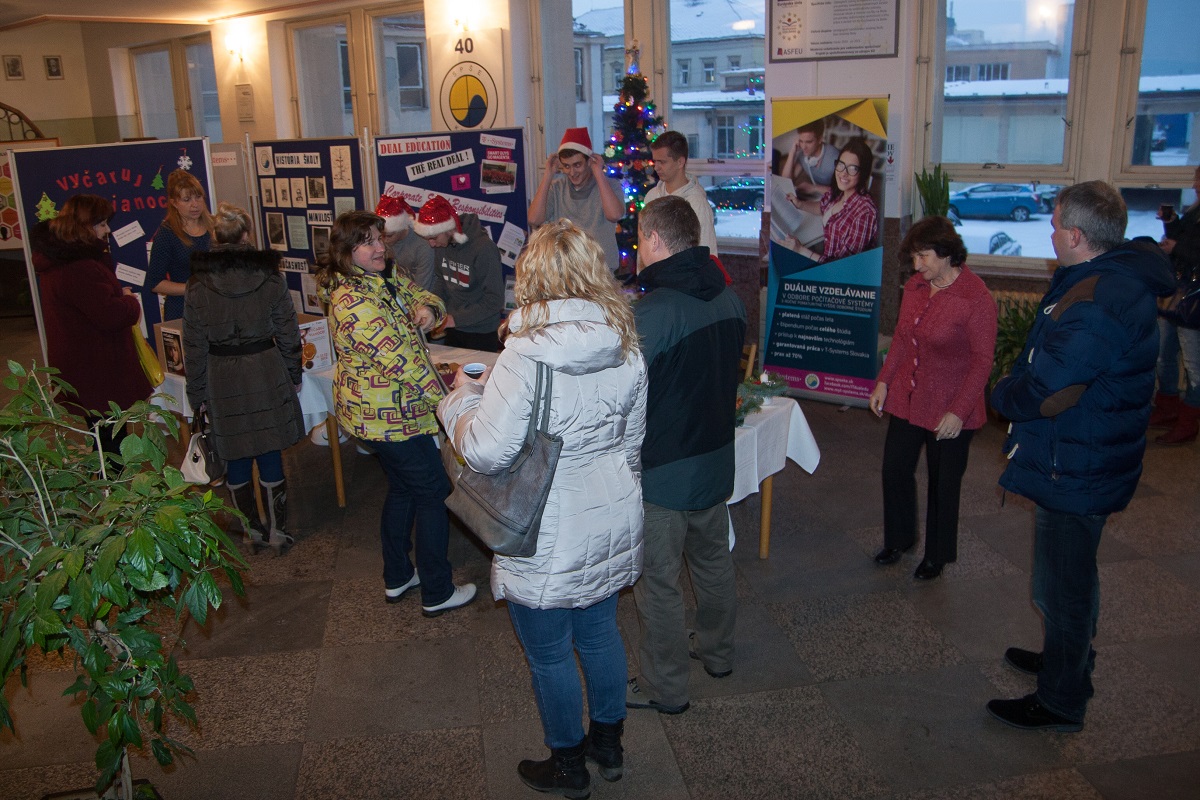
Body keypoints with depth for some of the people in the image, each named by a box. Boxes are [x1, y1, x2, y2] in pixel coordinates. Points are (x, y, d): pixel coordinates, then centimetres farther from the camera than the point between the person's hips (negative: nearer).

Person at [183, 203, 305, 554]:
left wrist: (197, 394, 7)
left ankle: (253, 531, 25)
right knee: (270, 457, 8)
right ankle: (277, 531, 18)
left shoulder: (197, 287, -6)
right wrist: (294, 375, 11)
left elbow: (195, 347, -2)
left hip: (221, 380, 0)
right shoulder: (270, 278, -6)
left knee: (236, 460, 12)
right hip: (266, 373, 0)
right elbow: (288, 334, -1)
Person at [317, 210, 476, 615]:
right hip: (390, 416, -10)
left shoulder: (385, 281, 4)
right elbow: (400, 359, -28)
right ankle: (437, 593, 15)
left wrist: (427, 309, -13)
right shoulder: (353, 301, -27)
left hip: (377, 411, 10)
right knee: (433, 493, 2)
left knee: (402, 488, 22)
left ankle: (396, 578, 37)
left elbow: (423, 296, 12)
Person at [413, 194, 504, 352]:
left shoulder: (484, 249, -21)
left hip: (481, 334, -6)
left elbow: (495, 301, -21)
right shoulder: (441, 245, -1)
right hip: (452, 330, 6)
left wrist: (456, 319, -21)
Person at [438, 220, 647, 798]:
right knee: (600, 632, 24)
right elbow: (632, 438, 7)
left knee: (549, 654, 15)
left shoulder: (526, 356, -24)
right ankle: (608, 744, 44)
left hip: (549, 539, -6)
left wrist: (461, 397, -4)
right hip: (611, 525, 6)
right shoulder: (626, 348, -4)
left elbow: (485, 451, -23)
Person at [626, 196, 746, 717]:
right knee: (713, 561, 24)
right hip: (717, 459, 8)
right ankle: (718, 652, 44)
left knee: (658, 582, 8)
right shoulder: (730, 298, 0)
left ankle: (665, 687, 23)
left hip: (663, 473, -8)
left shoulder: (653, 311, -25)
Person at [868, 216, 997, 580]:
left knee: (942, 482, 9)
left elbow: (982, 360, -16)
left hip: (949, 409, -6)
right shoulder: (915, 287, 2)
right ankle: (899, 538, 36)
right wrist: (883, 381, 6)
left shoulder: (976, 298, -18)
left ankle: (937, 556, 29)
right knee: (895, 469, 12)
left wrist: (958, 411, -19)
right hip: (907, 399, 6)